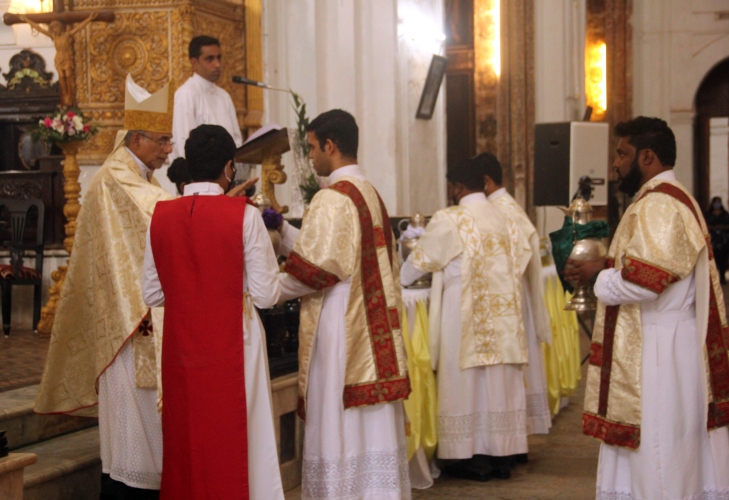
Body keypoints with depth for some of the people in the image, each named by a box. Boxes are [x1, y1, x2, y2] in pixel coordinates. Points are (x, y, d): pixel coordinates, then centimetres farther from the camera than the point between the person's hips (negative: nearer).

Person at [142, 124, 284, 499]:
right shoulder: (244, 215, -11)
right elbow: (266, 295, -10)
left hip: (180, 347, 4)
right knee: (233, 441, 6)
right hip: (232, 344, -3)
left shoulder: (161, 215, -1)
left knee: (186, 443, 14)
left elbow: (152, 294, 6)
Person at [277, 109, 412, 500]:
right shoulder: (371, 195, 14)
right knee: (374, 424, 12)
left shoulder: (332, 199, -13)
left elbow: (313, 269, -16)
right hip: (373, 329, 9)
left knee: (340, 423, -3)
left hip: (339, 328, -9)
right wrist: (281, 227, 21)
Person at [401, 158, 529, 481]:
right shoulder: (503, 220, 9)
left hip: (467, 314, -6)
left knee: (468, 383, 1)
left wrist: (397, 281, 21)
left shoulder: (449, 220, -9)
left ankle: (474, 460, 4)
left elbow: (421, 260, 1)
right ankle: (501, 455, 13)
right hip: (502, 313, 6)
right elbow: (517, 261, 14)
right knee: (499, 383, 9)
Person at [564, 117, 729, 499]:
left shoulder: (659, 206, -17)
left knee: (660, 465, -4)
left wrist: (597, 275, -9)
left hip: (658, 351, -11)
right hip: (651, 343, 11)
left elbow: (642, 280, -26)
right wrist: (606, 265, 8)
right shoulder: (669, 200, 18)